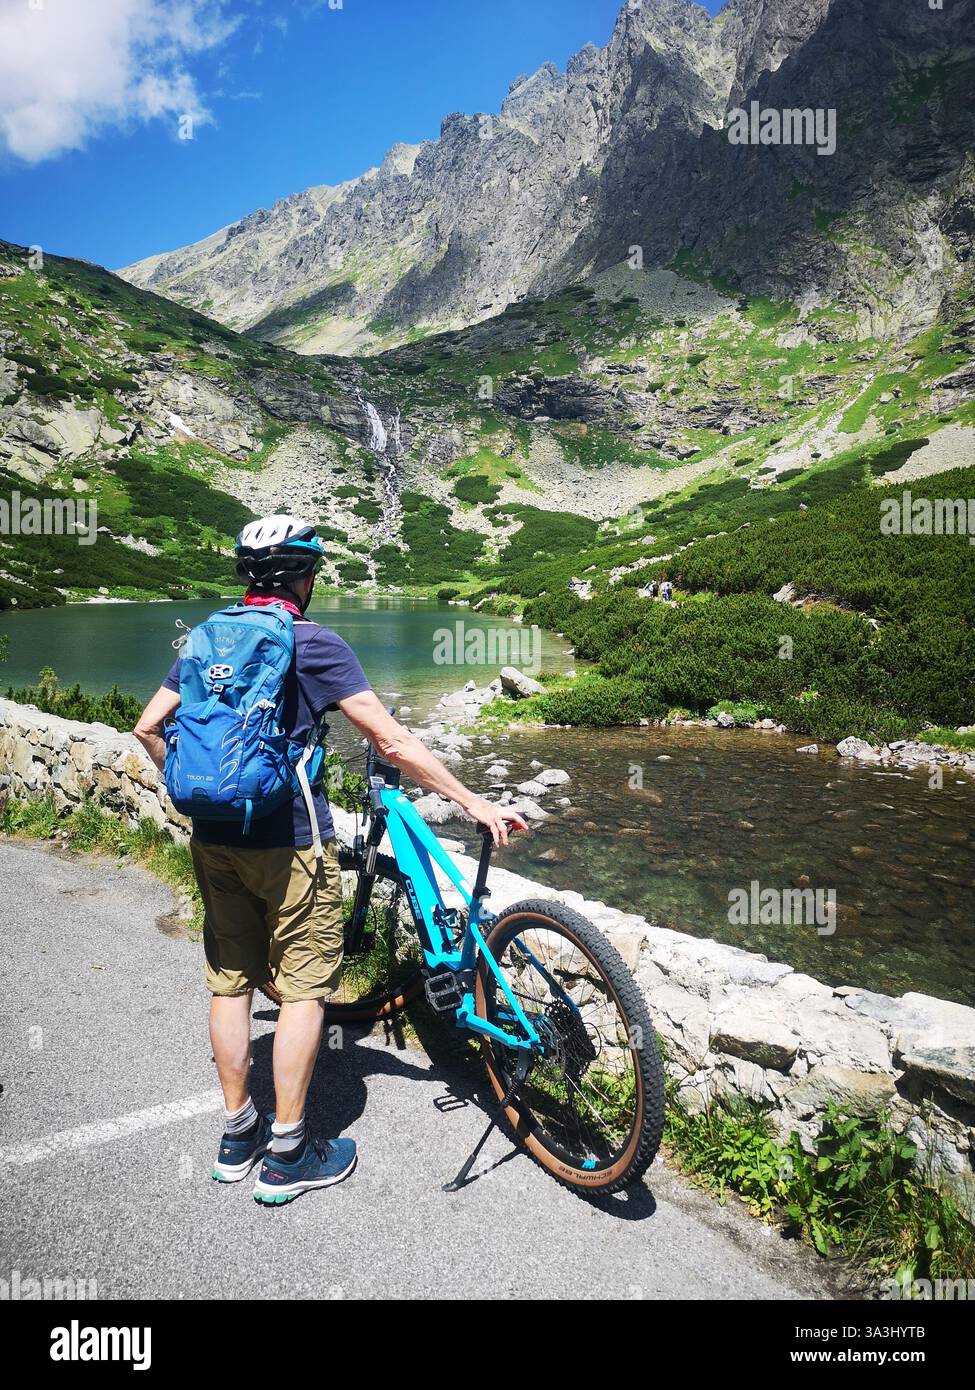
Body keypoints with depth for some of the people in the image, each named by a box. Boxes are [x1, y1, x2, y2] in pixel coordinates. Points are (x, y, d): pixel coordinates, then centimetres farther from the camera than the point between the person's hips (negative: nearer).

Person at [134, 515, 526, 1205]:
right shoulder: (315, 642, -11)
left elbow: (148, 726, 9)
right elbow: (392, 740, -16)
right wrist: (474, 802, -12)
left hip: (214, 838, 7)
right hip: (288, 843, -6)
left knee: (230, 981, 16)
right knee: (304, 988, 6)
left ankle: (238, 1136, 31)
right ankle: (288, 1155, 17)